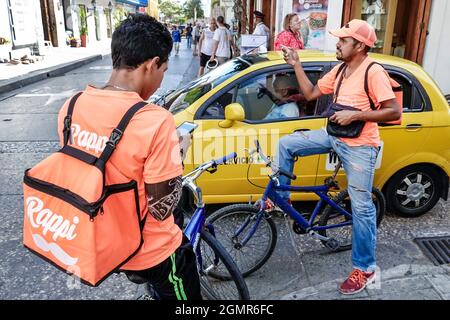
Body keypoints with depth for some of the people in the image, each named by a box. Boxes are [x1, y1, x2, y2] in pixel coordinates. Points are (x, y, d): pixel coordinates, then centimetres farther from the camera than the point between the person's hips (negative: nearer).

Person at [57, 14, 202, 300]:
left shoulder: (71, 107, -9)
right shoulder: (156, 121, -29)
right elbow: (161, 209, -23)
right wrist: (179, 154, -8)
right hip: (150, 250, -6)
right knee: (180, 292, 23)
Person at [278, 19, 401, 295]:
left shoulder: (374, 72, -15)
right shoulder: (339, 70, 9)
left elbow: (394, 112, -18)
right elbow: (311, 94, 9)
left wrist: (355, 115, -25)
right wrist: (296, 64, 3)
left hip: (360, 147, -7)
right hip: (334, 136, 8)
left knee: (361, 207, -1)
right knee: (286, 144, -2)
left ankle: (365, 269, 14)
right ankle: (281, 198, 12)